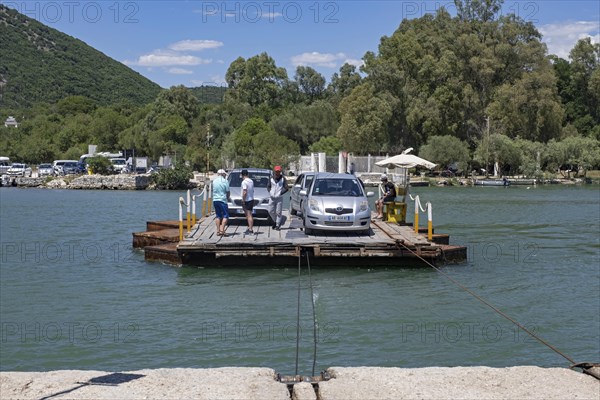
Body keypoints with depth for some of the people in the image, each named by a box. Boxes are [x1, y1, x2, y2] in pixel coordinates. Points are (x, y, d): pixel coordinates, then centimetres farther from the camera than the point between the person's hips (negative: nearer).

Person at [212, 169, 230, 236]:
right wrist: (228, 197, 16)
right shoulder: (225, 181, -7)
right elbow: (228, 192, -5)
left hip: (215, 200, 5)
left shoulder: (214, 181, 8)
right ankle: (222, 230, -11)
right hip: (222, 200, -5)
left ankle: (218, 231, 8)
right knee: (225, 215, 1)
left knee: (218, 216, 12)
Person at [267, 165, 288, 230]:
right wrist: (270, 192, -6)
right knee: (271, 211, 5)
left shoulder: (283, 179, -3)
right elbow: (268, 186, 13)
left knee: (278, 212, -2)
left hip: (279, 198, -3)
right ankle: (275, 221, 29)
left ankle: (278, 225, 8)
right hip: (272, 198, 3)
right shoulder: (271, 178, 5)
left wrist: (281, 193, -16)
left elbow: (286, 188, -4)